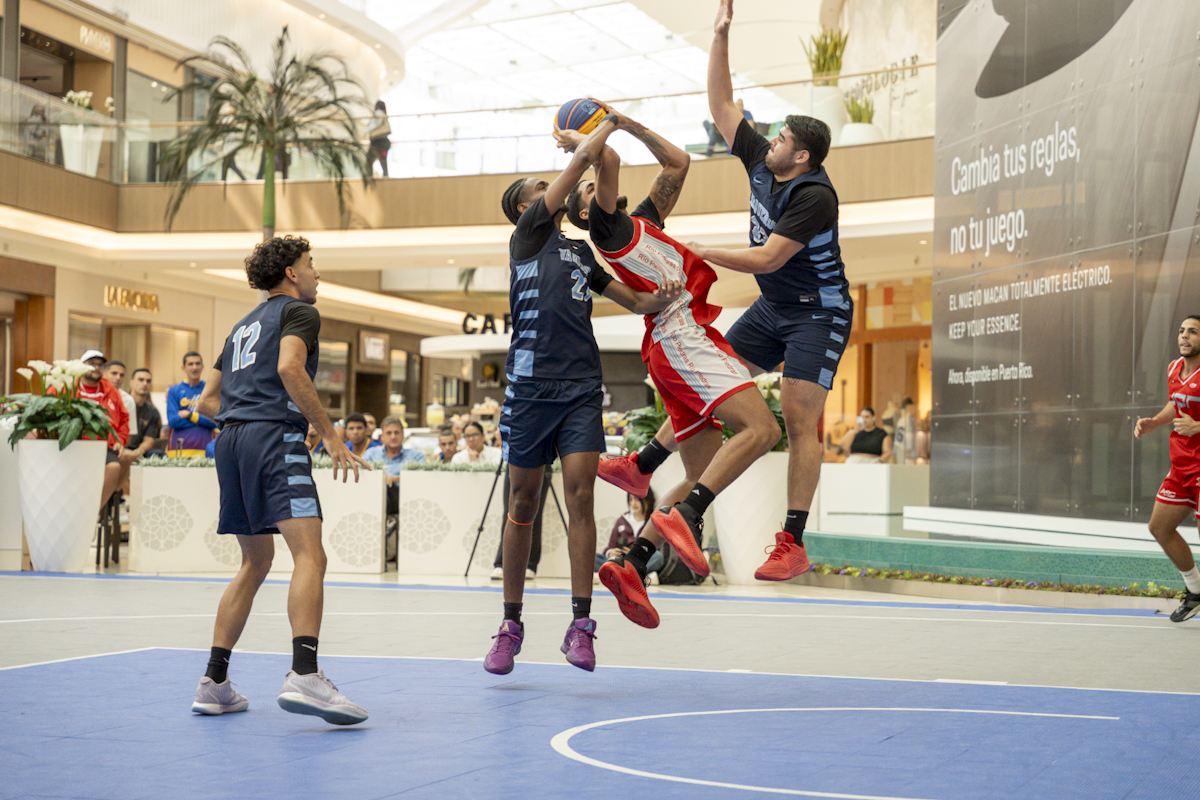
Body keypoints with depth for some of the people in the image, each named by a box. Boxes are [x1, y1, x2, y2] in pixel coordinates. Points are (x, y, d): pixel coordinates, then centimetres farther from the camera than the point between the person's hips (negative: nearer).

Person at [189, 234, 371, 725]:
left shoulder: (244, 325, 29)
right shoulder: (300, 311, 5)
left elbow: (208, 400, 26)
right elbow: (289, 368, -15)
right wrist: (330, 435, -13)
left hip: (231, 442, 9)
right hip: (275, 437, -9)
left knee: (255, 563, 17)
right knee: (310, 556, -18)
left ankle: (214, 683, 13)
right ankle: (304, 676, -36)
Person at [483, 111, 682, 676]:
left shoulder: (581, 253, 23)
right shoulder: (528, 235, 5)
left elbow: (635, 301, 26)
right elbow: (580, 160, 2)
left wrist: (667, 296, 6)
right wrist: (607, 125, 17)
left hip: (582, 389, 4)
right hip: (531, 385, -4)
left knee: (580, 495, -8)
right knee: (523, 503, 3)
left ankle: (580, 623, -6)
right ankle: (511, 624, 13)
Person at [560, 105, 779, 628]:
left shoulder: (643, 221, 30)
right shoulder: (605, 224, 6)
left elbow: (678, 163, 32)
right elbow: (611, 161, -10)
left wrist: (630, 125, 28)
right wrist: (582, 141, 9)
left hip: (683, 341, 9)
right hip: (682, 334, -9)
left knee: (703, 478, 4)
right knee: (761, 428, -25)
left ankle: (632, 564, -4)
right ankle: (683, 517, -35)